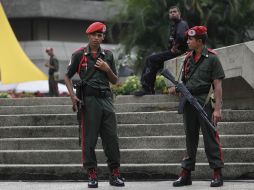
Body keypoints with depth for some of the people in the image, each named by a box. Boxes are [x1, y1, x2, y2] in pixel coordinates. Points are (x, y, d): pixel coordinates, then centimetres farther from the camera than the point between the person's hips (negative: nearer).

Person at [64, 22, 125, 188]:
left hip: (106, 98, 3)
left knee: (111, 138, 2)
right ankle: (92, 175, 4)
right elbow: (67, 77, 7)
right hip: (89, 100, -3)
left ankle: (115, 174, 8)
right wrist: (72, 96, -6)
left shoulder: (108, 55, 14)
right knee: (89, 139, -2)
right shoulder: (80, 55, 4)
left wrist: (107, 69, -2)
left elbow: (115, 81, 17)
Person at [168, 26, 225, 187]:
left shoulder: (211, 58, -5)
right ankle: (186, 174, 15)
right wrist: (176, 89, -3)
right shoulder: (189, 58, 12)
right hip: (189, 102, 6)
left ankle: (218, 175, -1)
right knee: (190, 139, 11)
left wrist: (218, 108, -15)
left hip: (205, 102, -6)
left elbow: (217, 85, -8)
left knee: (210, 137, -5)